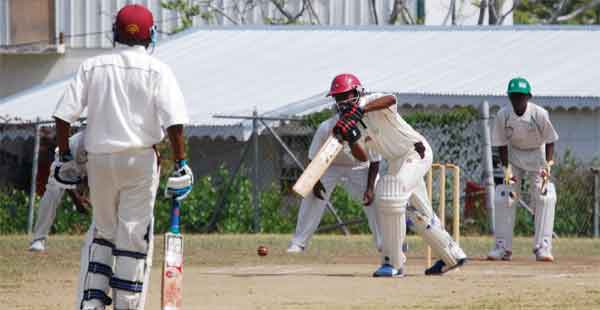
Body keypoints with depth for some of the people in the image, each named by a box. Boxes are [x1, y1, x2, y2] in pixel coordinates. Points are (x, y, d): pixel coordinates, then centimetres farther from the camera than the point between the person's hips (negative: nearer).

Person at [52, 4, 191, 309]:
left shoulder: (92, 66, 3)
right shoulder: (157, 70, -4)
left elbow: (64, 115, 0)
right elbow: (174, 122, -13)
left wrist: (64, 157, 8)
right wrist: (180, 164, -9)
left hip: (98, 159, 3)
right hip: (140, 159, -3)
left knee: (103, 231, 16)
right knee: (134, 235, 3)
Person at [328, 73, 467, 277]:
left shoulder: (371, 102, -19)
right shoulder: (349, 121, 3)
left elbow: (391, 100, -43)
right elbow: (362, 157, 0)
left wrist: (362, 110, -55)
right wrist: (350, 140, -19)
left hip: (415, 152, -10)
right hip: (397, 162, 10)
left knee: (390, 199, -22)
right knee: (418, 213, 17)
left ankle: (393, 262, -17)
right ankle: (452, 255, 32)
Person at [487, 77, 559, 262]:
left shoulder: (539, 114, -24)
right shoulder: (503, 115, -18)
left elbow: (550, 140, -13)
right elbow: (501, 143, -8)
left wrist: (548, 164, -23)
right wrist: (506, 168, -17)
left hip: (537, 154, -2)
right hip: (514, 155, 2)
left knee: (544, 198, -15)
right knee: (504, 198, -4)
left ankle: (543, 247, -13)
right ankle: (503, 247, 3)